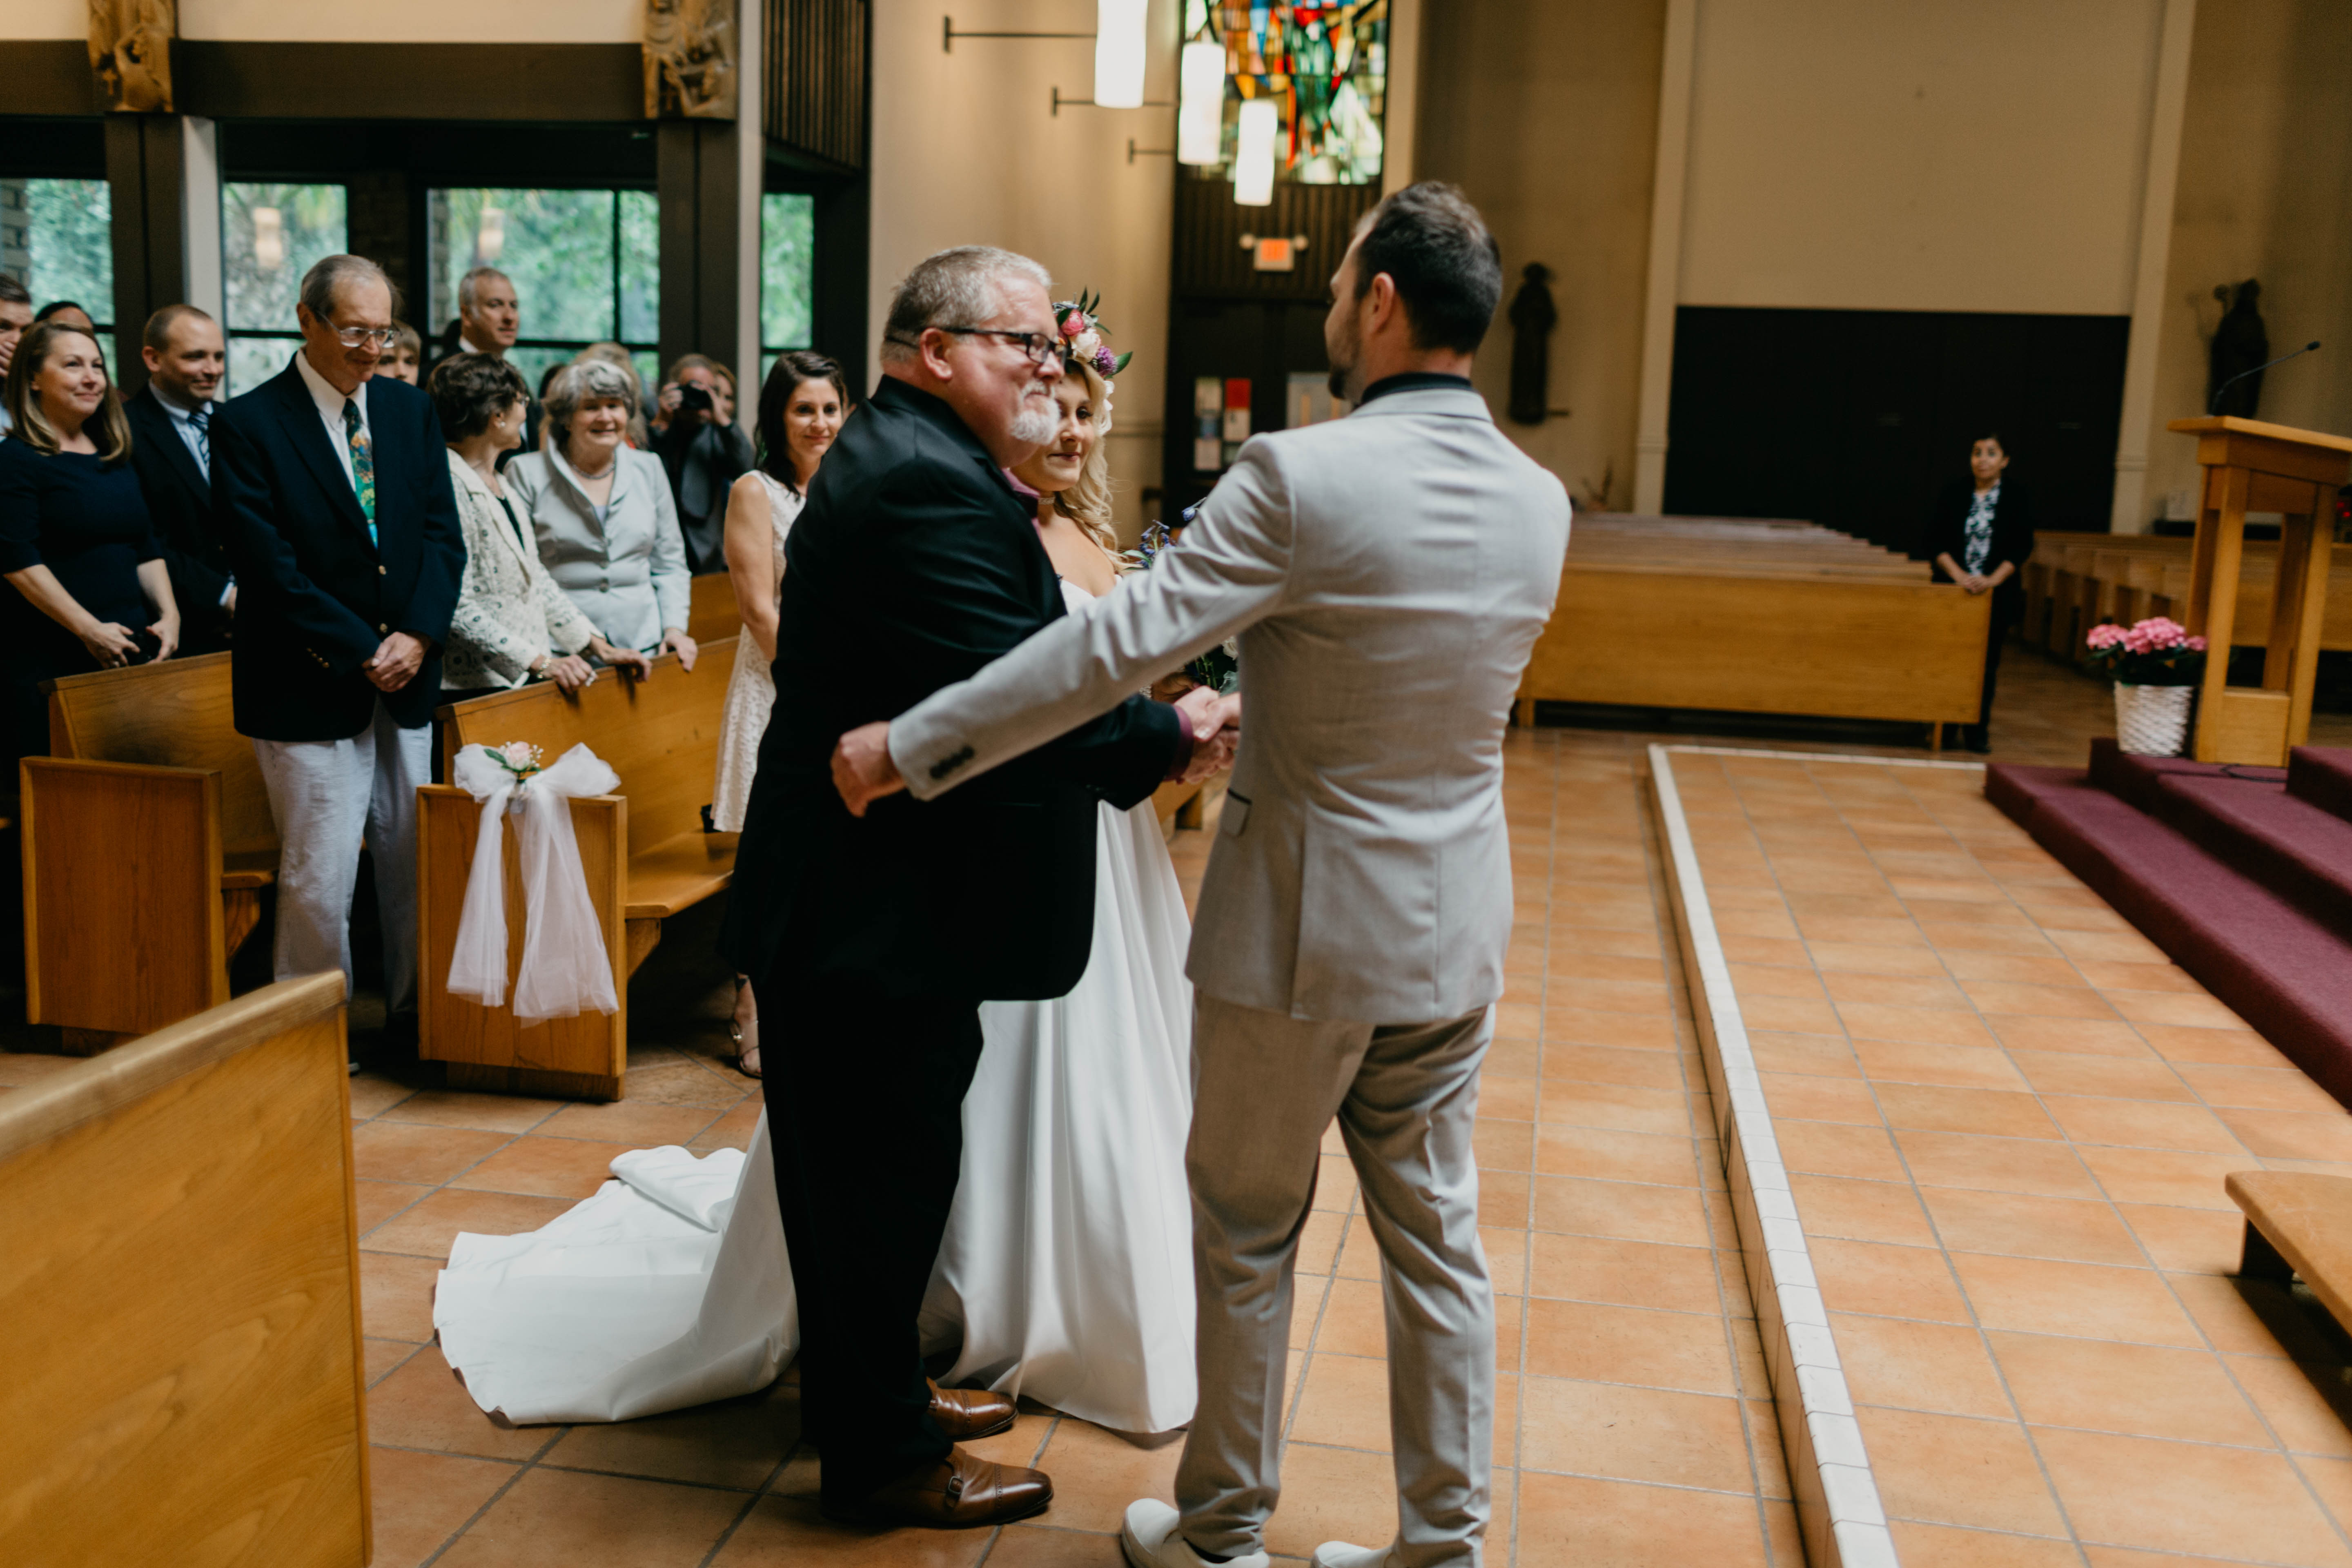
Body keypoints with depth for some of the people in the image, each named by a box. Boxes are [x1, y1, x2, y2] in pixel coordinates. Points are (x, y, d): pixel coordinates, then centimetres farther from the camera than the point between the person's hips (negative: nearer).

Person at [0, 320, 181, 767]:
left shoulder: (117, 458, 17)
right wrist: (91, 630, -17)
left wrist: (169, 616, 2)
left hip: (132, 653, 6)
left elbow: (147, 550, 19)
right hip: (51, 660, -6)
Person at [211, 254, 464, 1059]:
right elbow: (271, 568, -13)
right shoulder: (247, 425, -7)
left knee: (415, 856, 10)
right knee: (318, 875, -1)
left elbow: (443, 533, 6)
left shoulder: (410, 409, 9)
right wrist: (362, 652, -14)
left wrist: (419, 634, -9)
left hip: (406, 672, 5)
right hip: (311, 684, -5)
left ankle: (413, 1011, 25)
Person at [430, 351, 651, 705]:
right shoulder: (449, 487, -14)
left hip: (522, 683, 8)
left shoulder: (498, 483, 15)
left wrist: (599, 647, 10)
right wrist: (541, 663, -21)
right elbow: (456, 607, -20)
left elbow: (536, 579, 17)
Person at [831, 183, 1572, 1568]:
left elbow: (1117, 643, -22)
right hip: (1458, 931, 6)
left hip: (1301, 930, -5)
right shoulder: (1540, 503, 0)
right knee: (1437, 1237, 17)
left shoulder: (1301, 477, -20)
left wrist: (907, 750, -13)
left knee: (1248, 1239, 12)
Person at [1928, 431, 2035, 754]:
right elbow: (1935, 540, -2)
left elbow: (2022, 547, -3)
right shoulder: (1954, 493, 3)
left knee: (1986, 660, 2)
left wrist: (1993, 580, -15)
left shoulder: (2017, 497, 1)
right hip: (1953, 591, 1)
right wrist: (1958, 575, -14)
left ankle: (1977, 730, 10)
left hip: (1996, 592, 0)